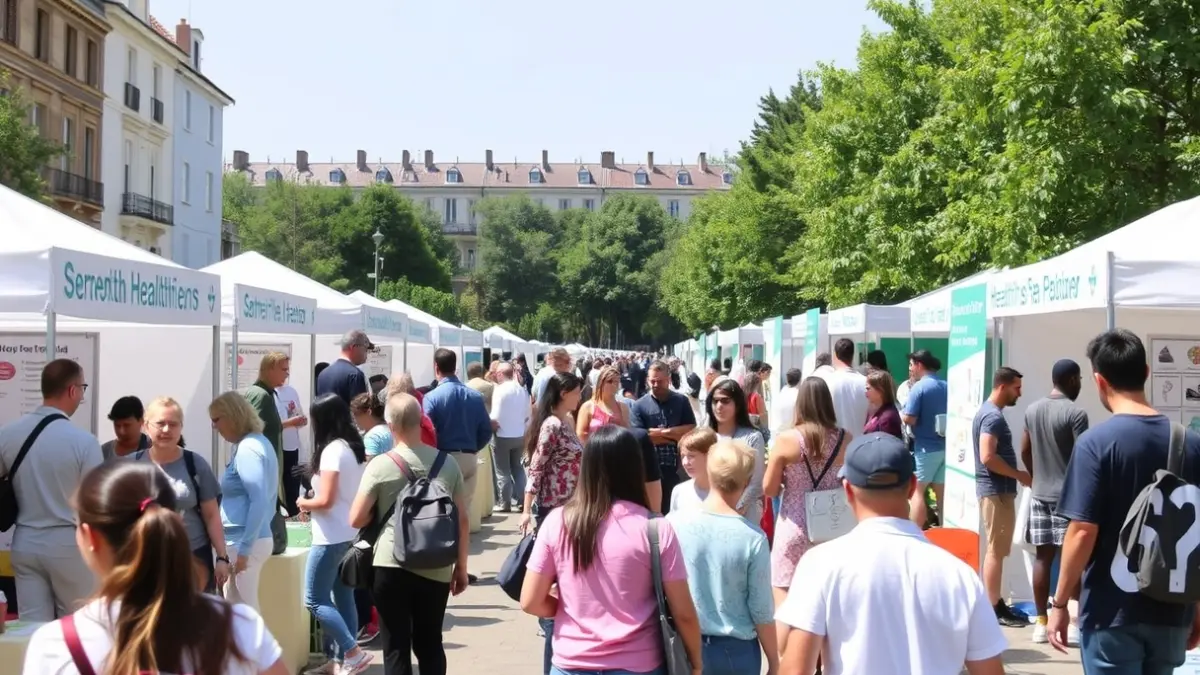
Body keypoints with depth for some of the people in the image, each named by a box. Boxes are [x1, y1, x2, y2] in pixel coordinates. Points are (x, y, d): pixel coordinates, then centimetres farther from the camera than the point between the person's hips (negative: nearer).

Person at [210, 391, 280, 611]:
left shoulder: (246, 449, -16)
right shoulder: (259, 442, 13)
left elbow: (259, 502, -23)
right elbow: (267, 498, 19)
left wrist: (244, 548, -22)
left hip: (242, 542, -10)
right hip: (255, 538, 10)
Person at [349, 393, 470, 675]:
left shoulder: (381, 465, -6)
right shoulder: (447, 463, 2)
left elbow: (356, 519, -6)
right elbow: (462, 520, 5)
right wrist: (461, 567, 14)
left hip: (391, 567, -3)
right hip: (436, 570, 3)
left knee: (396, 648, 5)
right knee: (430, 644, 16)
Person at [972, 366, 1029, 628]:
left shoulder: (988, 412, 14)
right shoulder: (993, 416, -17)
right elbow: (987, 457, -26)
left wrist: (1016, 475, 18)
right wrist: (1019, 475, -17)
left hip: (996, 489, 10)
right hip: (996, 490, -10)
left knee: (995, 549, 13)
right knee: (996, 550, -5)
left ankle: (995, 603, 19)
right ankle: (994, 608, 0)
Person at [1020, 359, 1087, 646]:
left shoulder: (1032, 410, 8)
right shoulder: (1075, 413, -13)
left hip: (1039, 495, 6)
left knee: (1043, 557, 7)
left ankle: (1041, 624, 10)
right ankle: (1075, 624, 2)